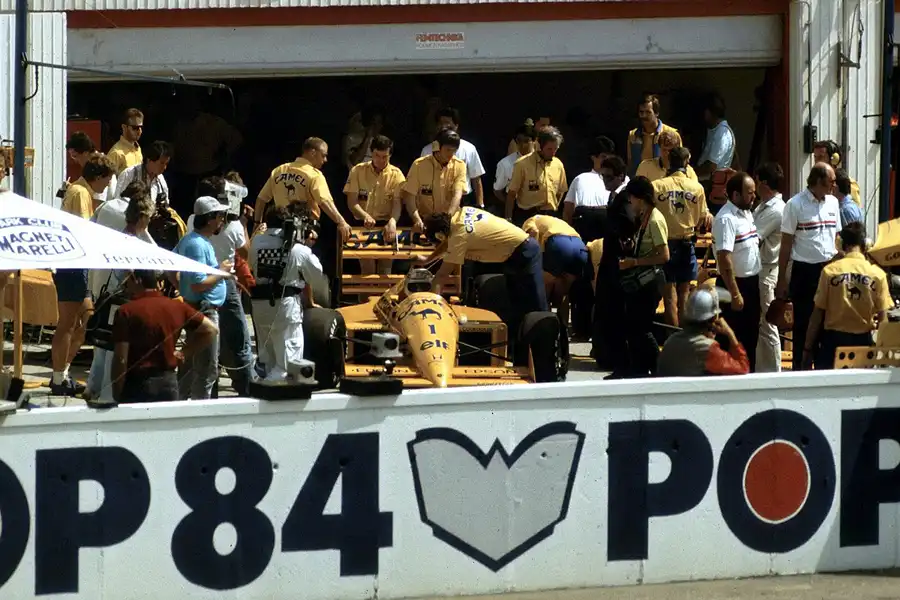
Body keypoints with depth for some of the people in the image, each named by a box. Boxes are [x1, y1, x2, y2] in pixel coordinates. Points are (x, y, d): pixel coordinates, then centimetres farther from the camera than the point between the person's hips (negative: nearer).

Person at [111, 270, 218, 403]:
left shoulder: (127, 311, -11)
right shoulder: (177, 307, 5)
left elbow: (120, 359, -14)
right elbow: (210, 329, 11)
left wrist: (116, 395, -6)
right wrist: (185, 353, 12)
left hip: (137, 384, -5)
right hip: (168, 381, 5)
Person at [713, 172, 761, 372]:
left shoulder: (747, 214, 9)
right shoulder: (726, 219, -20)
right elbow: (724, 259, -25)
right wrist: (734, 294, -26)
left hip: (752, 282, 9)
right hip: (736, 283, -9)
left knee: (751, 335, 16)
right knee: (736, 340, -2)